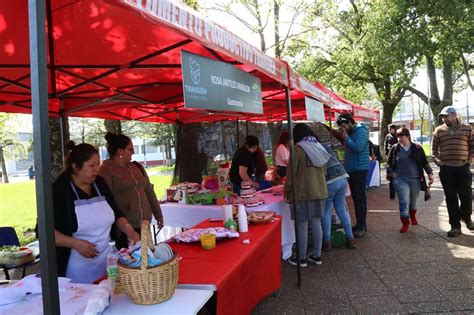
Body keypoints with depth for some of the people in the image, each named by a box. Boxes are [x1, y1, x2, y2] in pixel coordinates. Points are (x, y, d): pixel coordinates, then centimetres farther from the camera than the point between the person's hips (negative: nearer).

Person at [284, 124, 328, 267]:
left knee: (302, 225, 1)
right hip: (319, 191, 7)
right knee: (316, 223, 12)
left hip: (302, 192, -6)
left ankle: (301, 258, 10)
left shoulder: (298, 148, -10)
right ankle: (316, 255, 20)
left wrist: (286, 193, -1)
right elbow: (324, 171, 17)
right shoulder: (318, 147, 11)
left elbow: (291, 174, -10)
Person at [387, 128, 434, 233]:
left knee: (413, 200, 15)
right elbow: (389, 163, 10)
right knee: (404, 200, -9)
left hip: (415, 179, 1)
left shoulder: (417, 148, 2)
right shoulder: (394, 148, 2)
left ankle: (413, 216, 43)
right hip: (400, 180, -1)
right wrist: (390, 173, -2)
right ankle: (405, 223, -3)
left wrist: (430, 174, 3)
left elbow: (425, 162, 7)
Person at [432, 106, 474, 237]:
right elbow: (434, 148, 12)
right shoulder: (439, 131, 7)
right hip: (446, 169, 1)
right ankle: (455, 226, 11)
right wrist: (437, 160, -1)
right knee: (451, 198, 3)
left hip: (463, 168, -1)